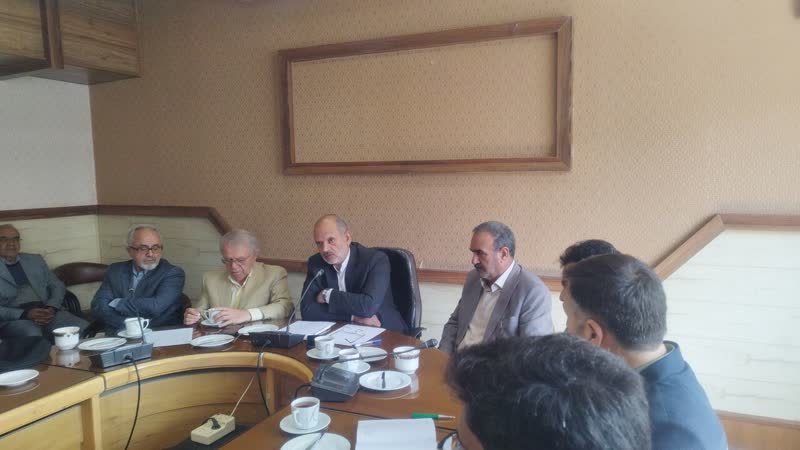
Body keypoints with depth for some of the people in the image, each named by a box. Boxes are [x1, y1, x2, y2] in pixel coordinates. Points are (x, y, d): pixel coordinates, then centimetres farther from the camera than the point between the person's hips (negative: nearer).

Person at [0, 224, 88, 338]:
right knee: (33, 335, -39)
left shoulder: (35, 260, 21)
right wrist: (25, 314, -17)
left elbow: (57, 285, 17)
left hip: (46, 312, 4)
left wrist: (51, 307, -4)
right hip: (15, 318, -3)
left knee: (85, 329, -24)